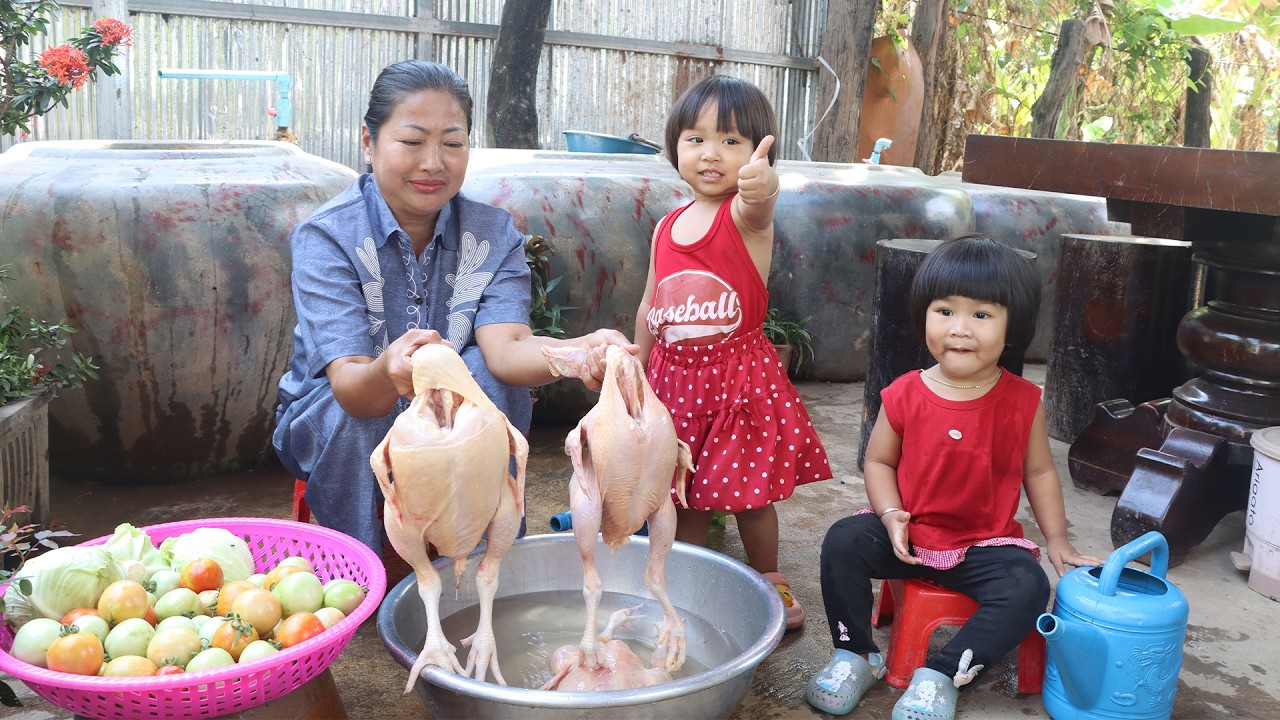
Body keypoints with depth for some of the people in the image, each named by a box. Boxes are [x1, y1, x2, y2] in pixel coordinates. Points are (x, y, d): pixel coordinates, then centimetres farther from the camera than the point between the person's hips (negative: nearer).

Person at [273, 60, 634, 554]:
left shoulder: (493, 234, -9)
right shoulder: (325, 236, -19)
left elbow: (505, 346, -26)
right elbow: (349, 385, -31)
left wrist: (579, 351, -50)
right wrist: (388, 375, -57)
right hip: (328, 417, -2)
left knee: (491, 374, -26)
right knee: (353, 418, -34)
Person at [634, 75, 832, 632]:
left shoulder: (746, 216, -10)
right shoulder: (667, 228, 6)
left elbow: (757, 204, -37)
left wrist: (762, 184, -60)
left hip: (740, 374, -4)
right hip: (675, 376, 4)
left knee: (749, 493, 9)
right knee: (683, 493, 13)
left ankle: (768, 581, 32)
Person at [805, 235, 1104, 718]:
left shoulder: (1022, 401, -7)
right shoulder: (905, 396, -9)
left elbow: (1038, 471, 6)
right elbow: (879, 461, 1)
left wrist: (1057, 539, 4)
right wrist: (891, 515, -16)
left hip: (985, 545, 0)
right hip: (909, 537, 1)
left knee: (1027, 586, -27)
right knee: (843, 542, -21)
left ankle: (940, 675, -16)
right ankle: (856, 655, -3)